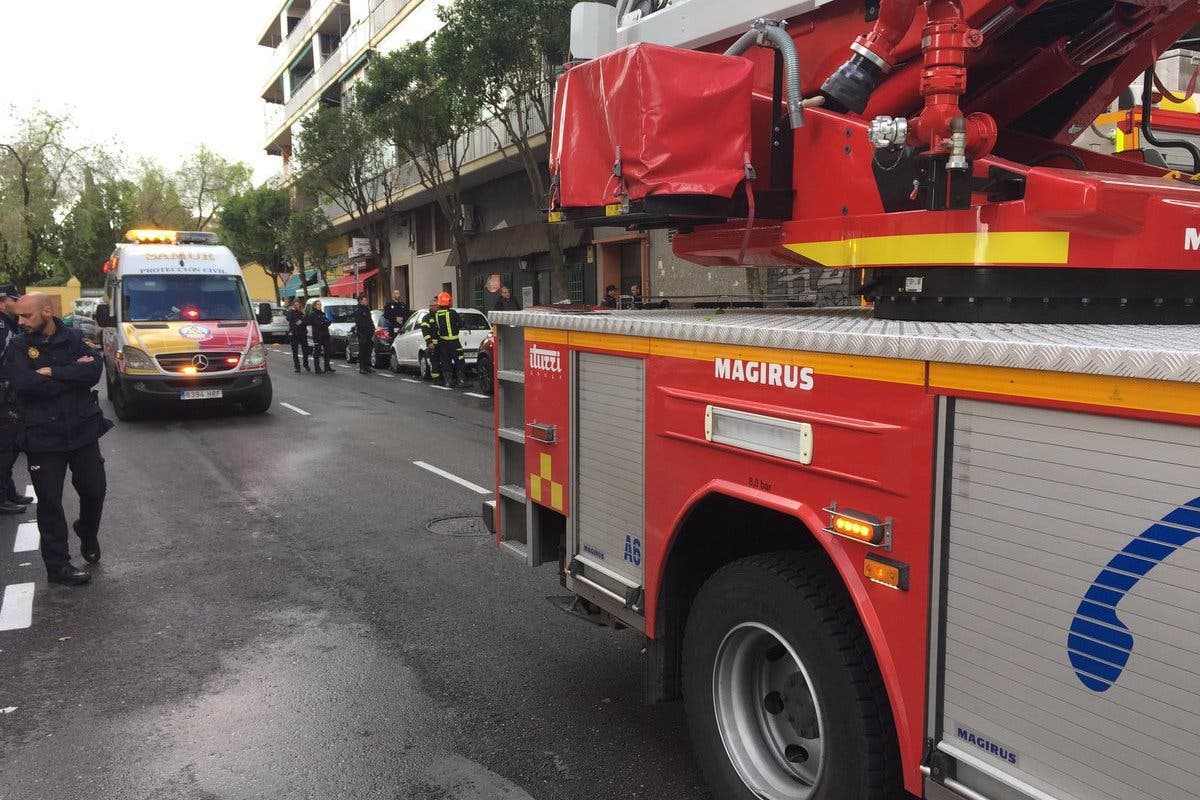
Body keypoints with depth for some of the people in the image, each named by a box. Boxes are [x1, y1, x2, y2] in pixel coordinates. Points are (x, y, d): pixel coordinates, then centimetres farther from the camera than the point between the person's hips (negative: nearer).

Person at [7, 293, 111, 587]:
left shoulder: (74, 339, 2)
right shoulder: (18, 347, -1)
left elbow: (96, 368, -15)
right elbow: (24, 384, -17)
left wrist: (52, 372, -18)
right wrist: (74, 374, -13)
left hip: (82, 429, 1)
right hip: (43, 436, -1)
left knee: (94, 491, 11)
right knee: (50, 502, 3)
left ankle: (88, 537, 40)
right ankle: (58, 566, 12)